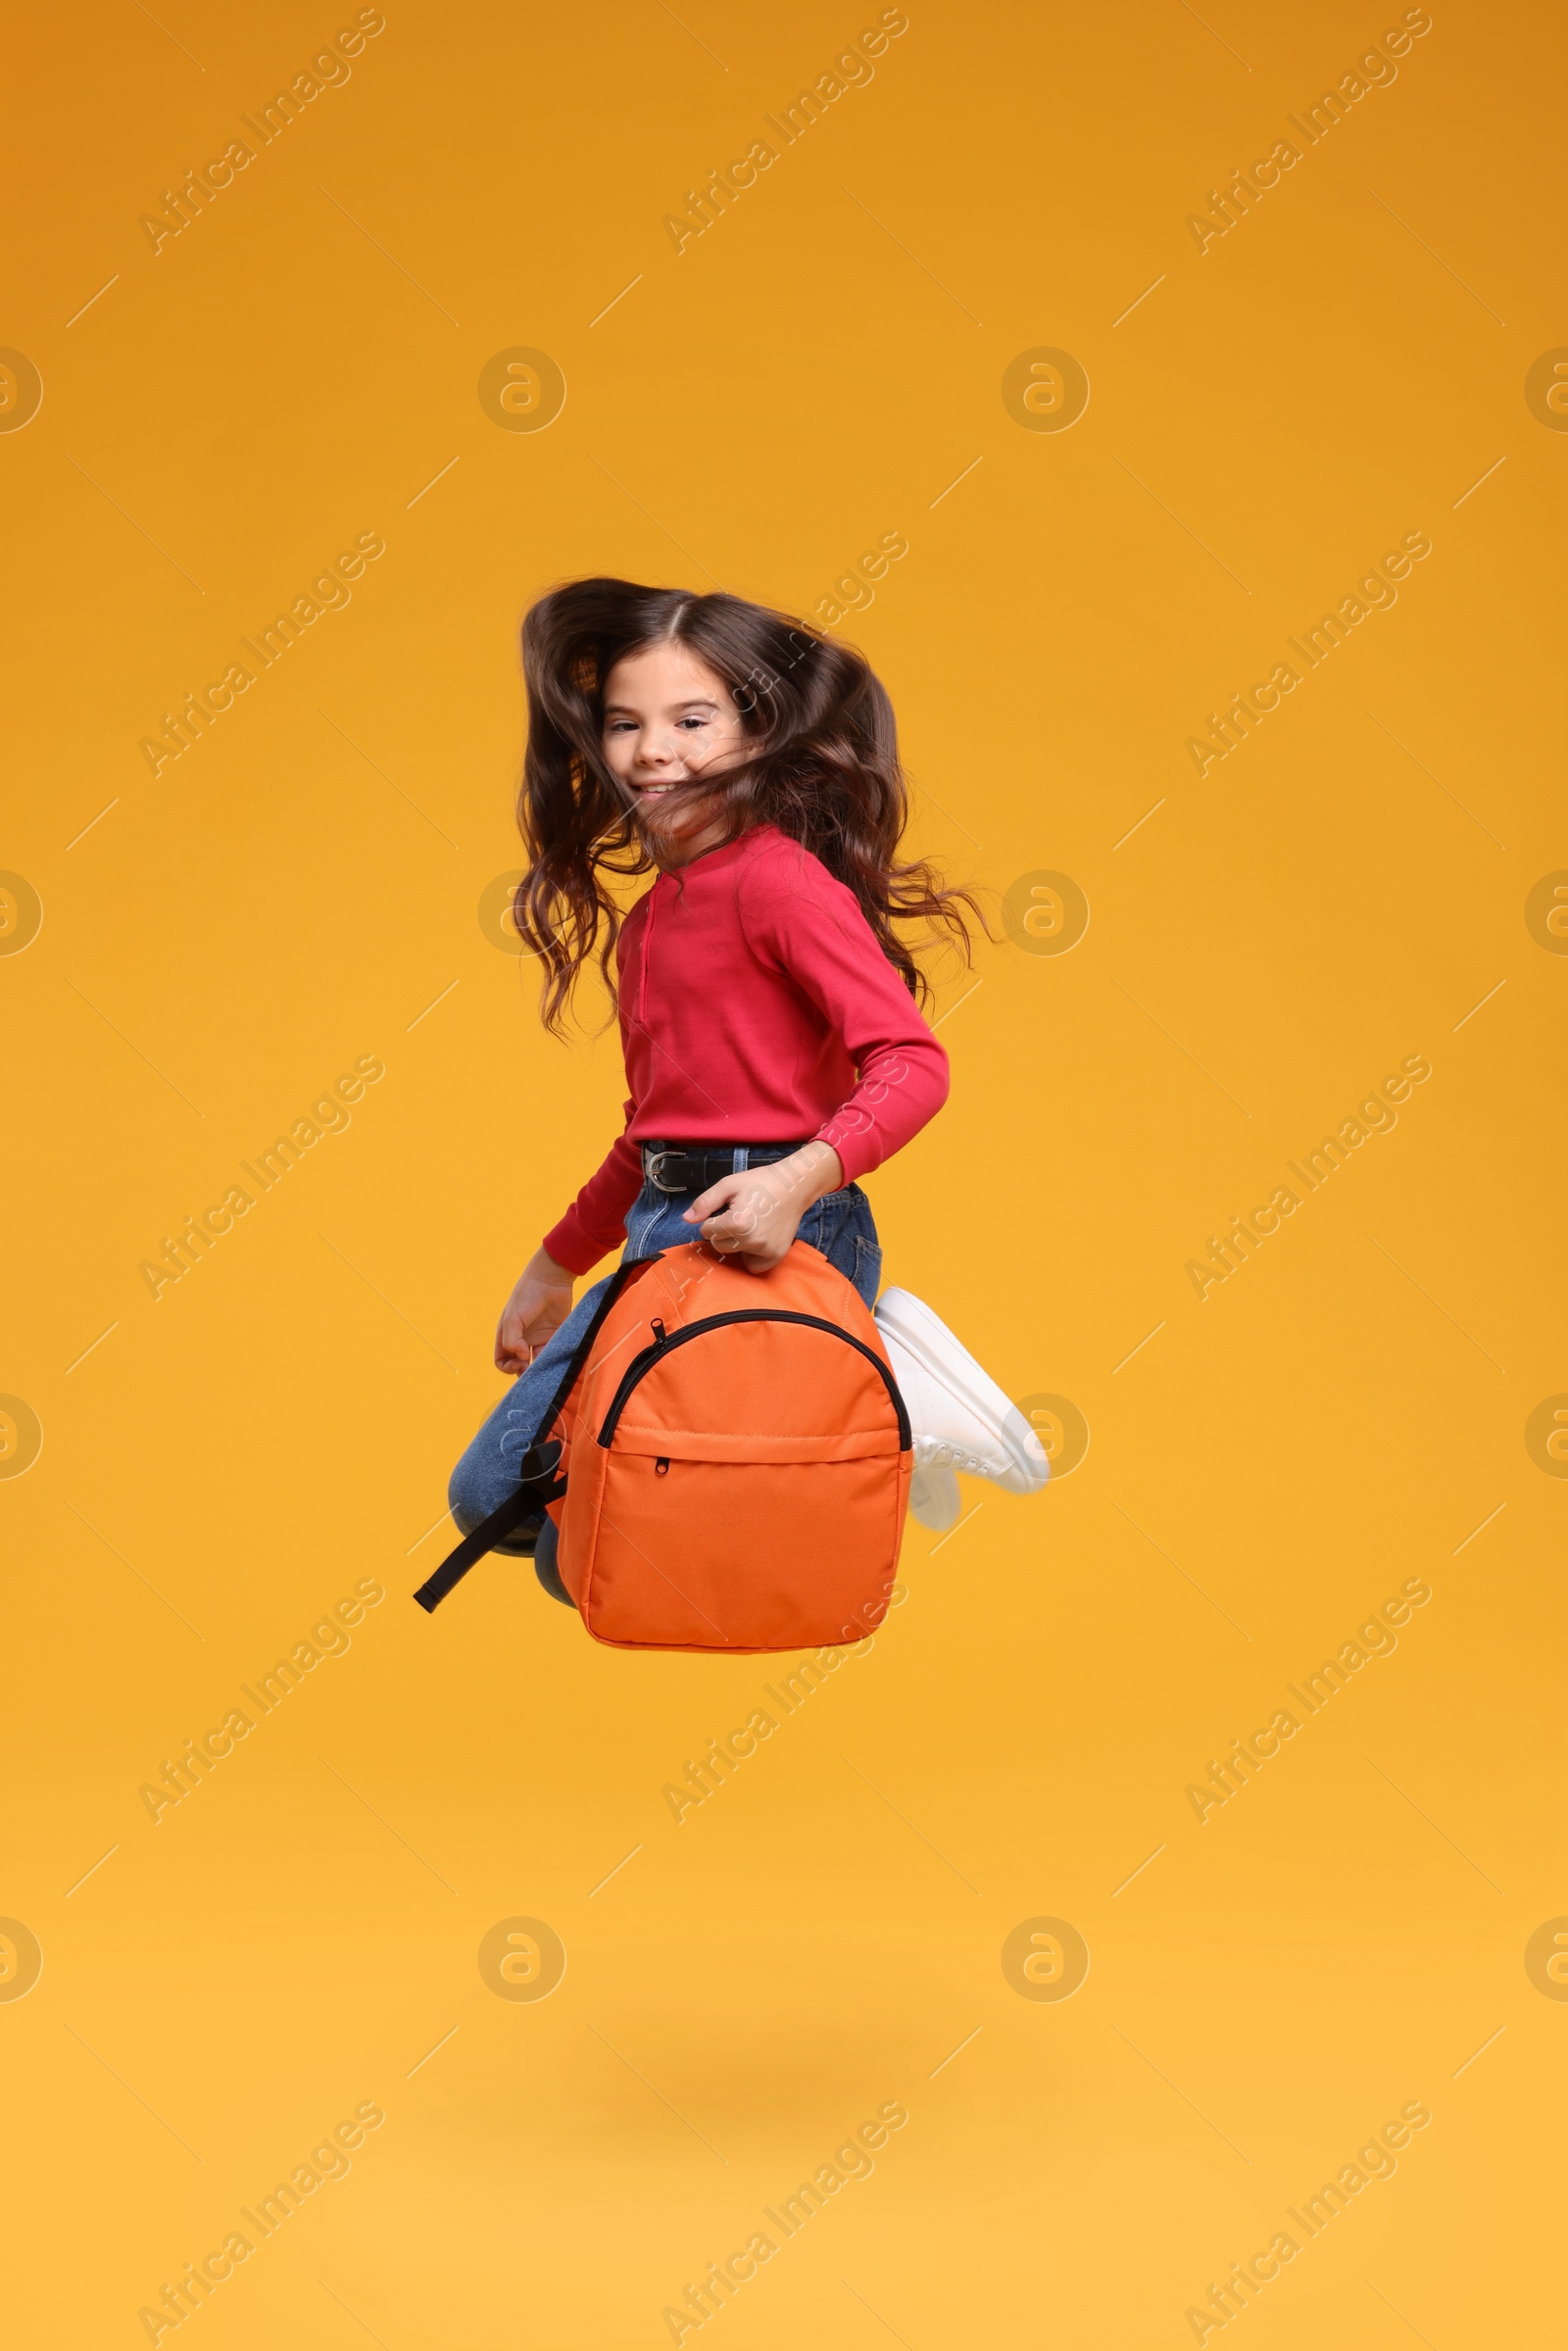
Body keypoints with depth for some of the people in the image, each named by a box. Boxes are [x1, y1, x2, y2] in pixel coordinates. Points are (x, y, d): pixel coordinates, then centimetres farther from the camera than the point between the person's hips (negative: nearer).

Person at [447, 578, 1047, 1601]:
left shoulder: (778, 876, -12)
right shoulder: (647, 915, 16)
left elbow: (912, 1062, -21)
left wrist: (797, 1179, -35)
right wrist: (555, 1266, 32)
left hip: (774, 1235, -9)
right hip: (663, 1229, 9)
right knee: (491, 1496, 12)